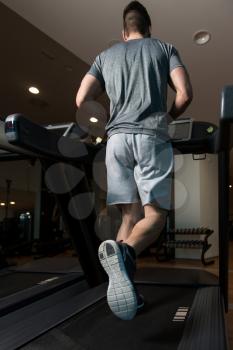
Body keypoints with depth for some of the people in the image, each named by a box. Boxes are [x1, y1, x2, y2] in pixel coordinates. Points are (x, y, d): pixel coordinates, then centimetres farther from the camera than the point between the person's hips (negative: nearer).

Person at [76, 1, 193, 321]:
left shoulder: (105, 56, 23)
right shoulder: (164, 48, 17)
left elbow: (81, 100, 13)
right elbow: (185, 93, 4)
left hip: (117, 137, 3)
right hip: (152, 137, -3)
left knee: (131, 214, 4)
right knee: (155, 213, -4)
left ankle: (126, 287, -6)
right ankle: (124, 250, -34)